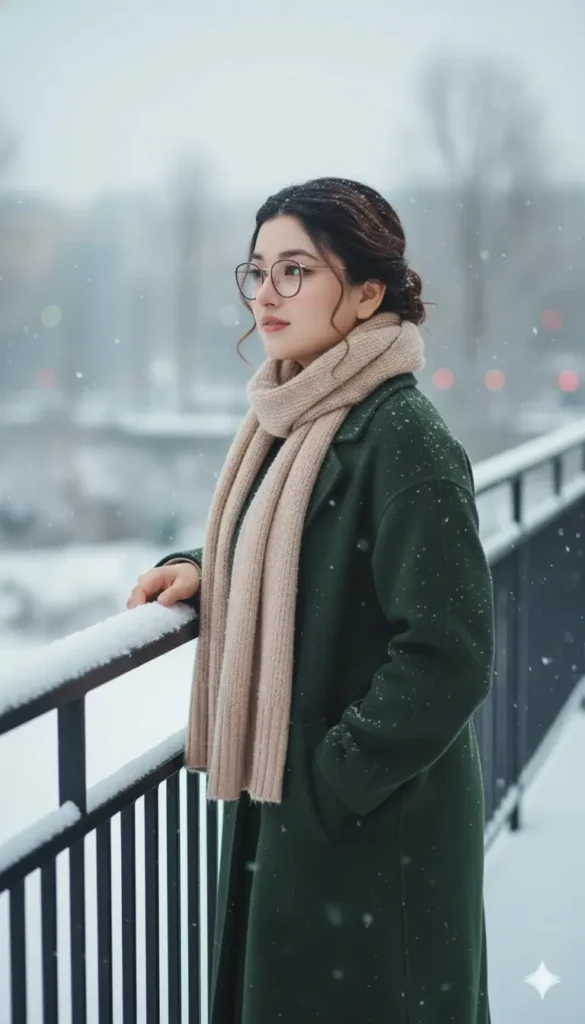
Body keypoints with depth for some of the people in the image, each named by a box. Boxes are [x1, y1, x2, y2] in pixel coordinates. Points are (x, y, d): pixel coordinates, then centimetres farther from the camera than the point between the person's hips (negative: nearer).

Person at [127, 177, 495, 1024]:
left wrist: (332, 782, -18)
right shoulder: (287, 421, 6)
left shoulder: (402, 438, -20)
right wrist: (204, 571, 5)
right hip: (277, 804, 8)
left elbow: (447, 656, -22)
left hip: (373, 833, -8)